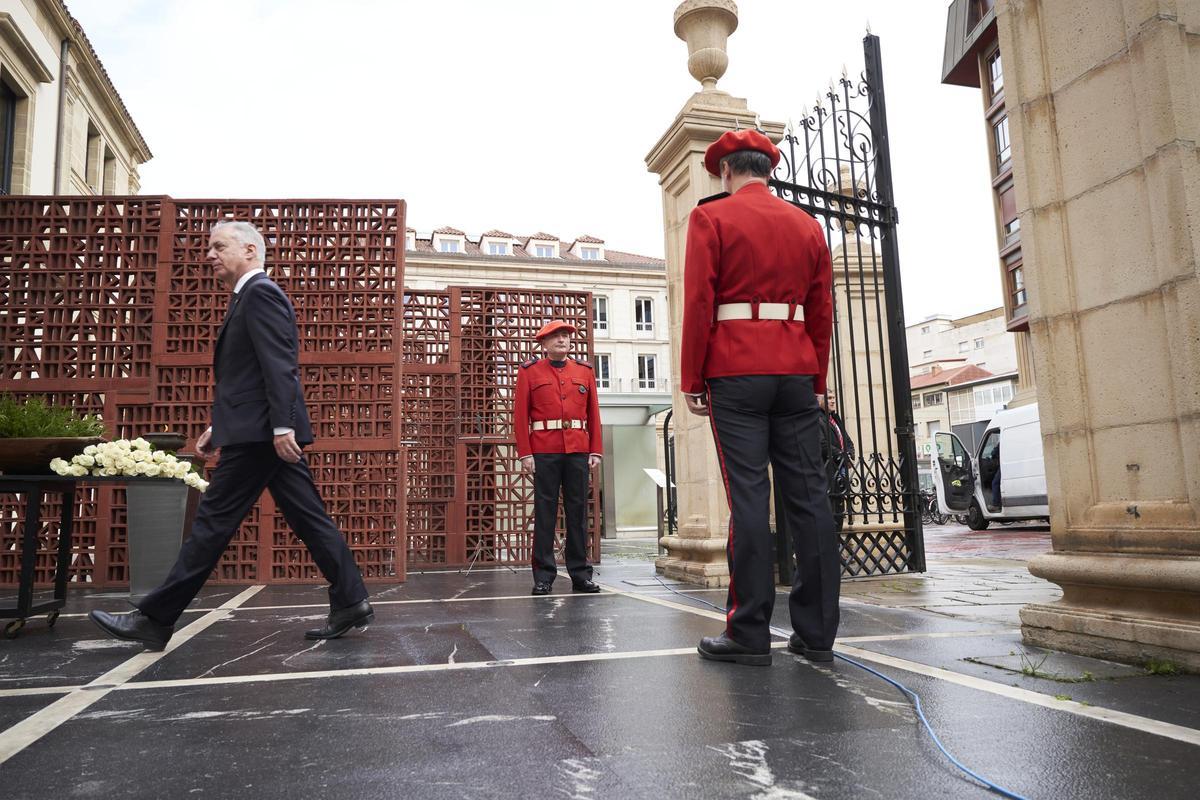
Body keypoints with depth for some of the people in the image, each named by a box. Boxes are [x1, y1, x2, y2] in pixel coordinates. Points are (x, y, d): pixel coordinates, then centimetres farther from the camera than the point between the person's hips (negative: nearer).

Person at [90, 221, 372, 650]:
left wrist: (282, 425, -25)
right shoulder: (252, 297, 22)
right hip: (269, 432, 10)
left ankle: (153, 619, 6)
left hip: (259, 434, -10)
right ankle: (350, 603, 10)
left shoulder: (260, 293, -9)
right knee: (309, 519, 7)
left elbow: (279, 365, -19)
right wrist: (220, 425, 23)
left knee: (213, 522, -3)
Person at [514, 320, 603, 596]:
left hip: (578, 450, 3)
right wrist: (525, 453, -6)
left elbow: (593, 413, 12)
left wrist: (596, 450, 4)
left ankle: (580, 574, 12)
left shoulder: (585, 371, 14)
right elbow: (520, 414, 1)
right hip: (544, 451, -2)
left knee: (578, 511, 5)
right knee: (545, 512, 1)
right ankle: (544, 576, 7)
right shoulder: (529, 371, 6)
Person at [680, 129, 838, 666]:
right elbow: (822, 312, 14)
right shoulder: (807, 225, 16)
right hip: (796, 370, 4)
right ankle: (817, 632, 7)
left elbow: (698, 303, -7)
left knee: (748, 497, -5)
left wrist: (691, 379, -3)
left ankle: (749, 633, -2)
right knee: (808, 495, 2)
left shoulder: (711, 217, 2)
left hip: (736, 371, -4)